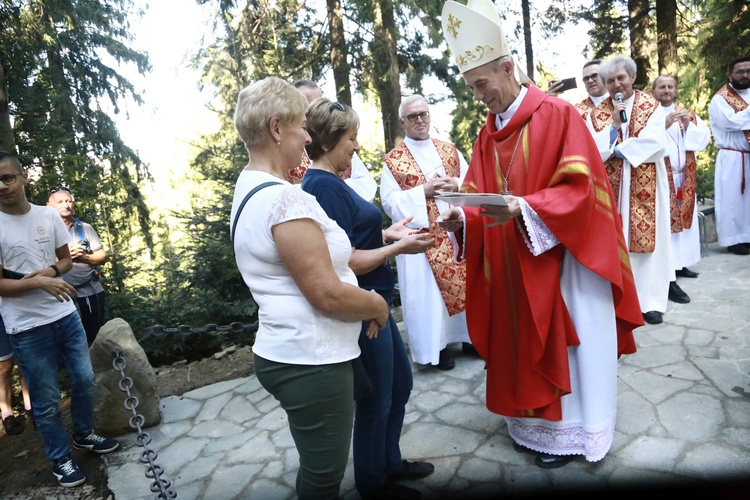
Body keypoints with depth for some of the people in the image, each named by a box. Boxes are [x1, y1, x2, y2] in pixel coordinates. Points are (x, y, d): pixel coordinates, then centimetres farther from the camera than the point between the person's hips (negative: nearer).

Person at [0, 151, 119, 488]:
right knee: (46, 400, 8)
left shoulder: (49, 215, 2)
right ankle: (60, 459, 27)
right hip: (27, 328, -4)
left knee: (85, 380, 16)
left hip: (66, 315, 4)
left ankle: (83, 435, 39)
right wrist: (39, 282, -25)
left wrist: (50, 270, -10)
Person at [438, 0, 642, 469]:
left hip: (560, 259, -6)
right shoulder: (487, 135, 9)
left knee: (561, 345, 6)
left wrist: (524, 209, -30)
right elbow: (480, 198, 6)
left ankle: (566, 429, 24)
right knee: (522, 342, 14)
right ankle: (533, 421, 31)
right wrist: (463, 217, -15)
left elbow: (578, 189, -16)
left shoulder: (559, 115, -10)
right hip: (512, 267, 6)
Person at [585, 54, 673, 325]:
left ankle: (650, 300, 7)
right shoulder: (597, 114, 7)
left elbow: (656, 143, -10)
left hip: (645, 187, -1)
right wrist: (615, 124, -12)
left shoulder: (651, 106, 3)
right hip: (611, 187, 1)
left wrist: (616, 151, -8)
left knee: (647, 238, 0)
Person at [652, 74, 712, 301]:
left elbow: (705, 138, 3)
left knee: (685, 219, 12)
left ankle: (679, 265, 26)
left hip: (684, 177, 6)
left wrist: (689, 124, -12)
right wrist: (664, 125, -28)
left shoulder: (687, 114, 14)